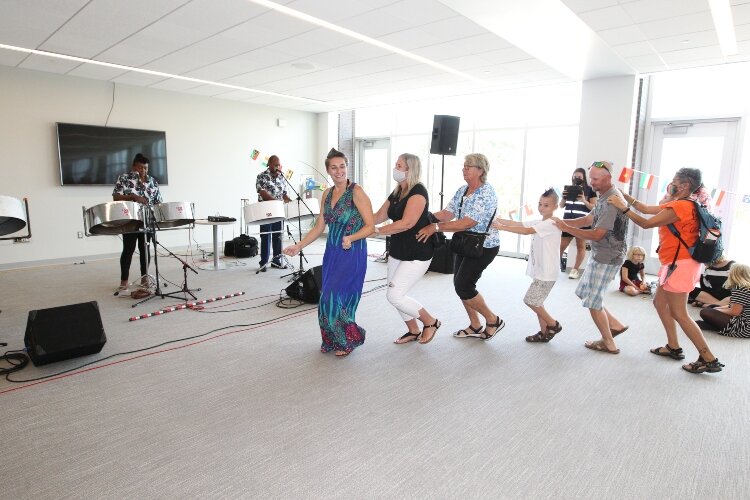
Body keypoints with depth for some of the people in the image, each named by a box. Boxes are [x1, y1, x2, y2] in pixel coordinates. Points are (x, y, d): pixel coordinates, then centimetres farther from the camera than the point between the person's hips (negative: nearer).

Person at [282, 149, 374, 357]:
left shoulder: (356, 192, -12)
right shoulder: (327, 194, 8)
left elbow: (370, 226, -12)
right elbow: (319, 227, 14)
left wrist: (351, 238, -28)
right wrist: (298, 246, 10)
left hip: (352, 253, -6)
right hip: (332, 252, 7)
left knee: (337, 298, -7)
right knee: (328, 298, 9)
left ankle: (349, 339, 16)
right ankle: (332, 341, 27)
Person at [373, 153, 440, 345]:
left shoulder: (418, 192, -17)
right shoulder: (396, 193, 10)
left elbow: (407, 223, -27)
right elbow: (379, 217, 9)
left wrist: (377, 231, -24)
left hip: (417, 254, -8)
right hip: (397, 251, 9)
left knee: (394, 295, -10)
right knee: (395, 295, 11)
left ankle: (430, 322, 11)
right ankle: (413, 331, 31)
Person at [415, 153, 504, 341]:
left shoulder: (486, 194, -20)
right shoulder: (462, 190, 6)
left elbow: (467, 223, -29)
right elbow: (448, 213, 0)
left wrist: (435, 227, -32)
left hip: (483, 246, -8)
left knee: (463, 286, -8)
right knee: (460, 284, 10)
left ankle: (493, 320, 13)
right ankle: (475, 326, 25)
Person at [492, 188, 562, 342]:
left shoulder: (551, 224, -17)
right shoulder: (539, 223, 11)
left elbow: (526, 231, -27)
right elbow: (517, 223, 2)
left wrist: (502, 227, -30)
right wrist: (497, 220, -9)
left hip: (547, 273, -9)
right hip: (539, 271, 9)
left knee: (530, 300, -6)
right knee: (536, 302, 13)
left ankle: (553, 324, 12)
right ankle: (544, 332, 23)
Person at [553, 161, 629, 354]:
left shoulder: (612, 201, -22)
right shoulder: (604, 197, 9)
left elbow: (596, 235, -24)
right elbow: (588, 219, 10)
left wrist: (567, 228, -21)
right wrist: (560, 221, -2)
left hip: (607, 258, -10)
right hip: (599, 256, 10)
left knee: (592, 301, 2)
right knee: (585, 293, 17)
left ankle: (608, 343, 18)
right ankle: (615, 324, 27)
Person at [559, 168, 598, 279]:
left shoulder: (590, 190, 1)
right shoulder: (568, 188, 12)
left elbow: (594, 208, -2)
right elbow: (561, 206, 15)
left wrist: (584, 201, -17)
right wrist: (563, 197, -5)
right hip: (568, 221, 3)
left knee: (580, 246, 4)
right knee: (561, 245, 3)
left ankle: (576, 269, 12)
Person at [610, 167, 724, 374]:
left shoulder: (680, 206, -19)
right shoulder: (679, 204, 12)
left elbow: (646, 223, -20)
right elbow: (646, 209, 15)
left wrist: (623, 208, -15)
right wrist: (624, 195, 12)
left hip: (680, 265, -10)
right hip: (675, 264, 10)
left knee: (679, 314, -4)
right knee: (659, 302, 17)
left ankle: (709, 359, 4)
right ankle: (673, 347, 25)